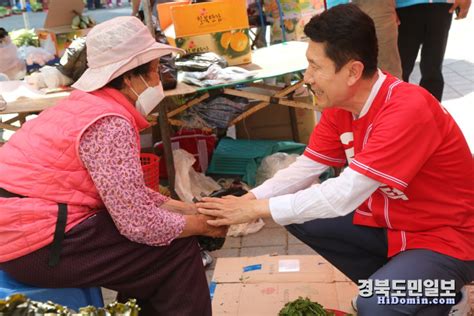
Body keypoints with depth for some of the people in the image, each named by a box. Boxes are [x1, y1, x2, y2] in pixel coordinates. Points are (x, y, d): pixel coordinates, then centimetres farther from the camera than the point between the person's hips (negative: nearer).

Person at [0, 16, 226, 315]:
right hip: (34, 245, -9)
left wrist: (190, 210, 6)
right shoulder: (110, 125, -22)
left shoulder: (91, 104, 8)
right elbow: (141, 225, -23)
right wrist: (202, 225, -7)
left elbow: (133, 193, 10)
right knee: (178, 250, -6)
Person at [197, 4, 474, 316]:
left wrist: (256, 209, -29)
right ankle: (386, 286, 11)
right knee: (299, 217, -3)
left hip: (445, 235, -7)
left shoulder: (408, 111, -32)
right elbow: (305, 169, -2)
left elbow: (344, 195, -35)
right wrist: (247, 200, -16)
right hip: (385, 220, 8)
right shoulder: (340, 103, -7)